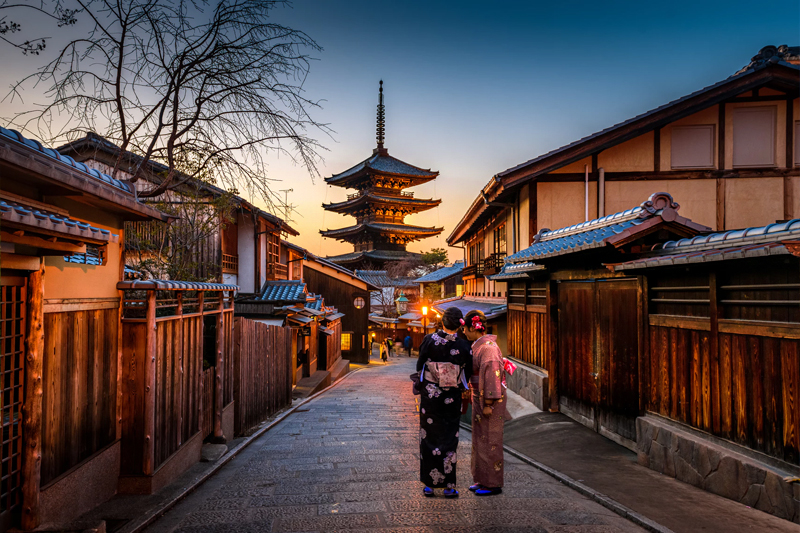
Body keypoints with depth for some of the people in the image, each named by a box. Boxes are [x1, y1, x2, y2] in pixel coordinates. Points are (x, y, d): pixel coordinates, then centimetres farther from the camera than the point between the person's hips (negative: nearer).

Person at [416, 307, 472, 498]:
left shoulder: (429, 340, -10)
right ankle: (448, 486, 13)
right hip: (452, 398, 0)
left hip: (429, 395, 0)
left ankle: (429, 484, 15)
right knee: (449, 439, 9)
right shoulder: (463, 346, -9)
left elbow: (420, 366, -2)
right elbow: (467, 374, 1)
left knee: (428, 437, 10)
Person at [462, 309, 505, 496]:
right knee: (480, 438, 15)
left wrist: (488, 404, -22)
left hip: (490, 400, -10)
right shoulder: (479, 346, 12)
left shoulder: (488, 346, -19)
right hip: (480, 398, 10)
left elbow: (492, 375, -22)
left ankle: (494, 484, 9)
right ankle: (483, 479, 24)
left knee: (490, 440, -1)